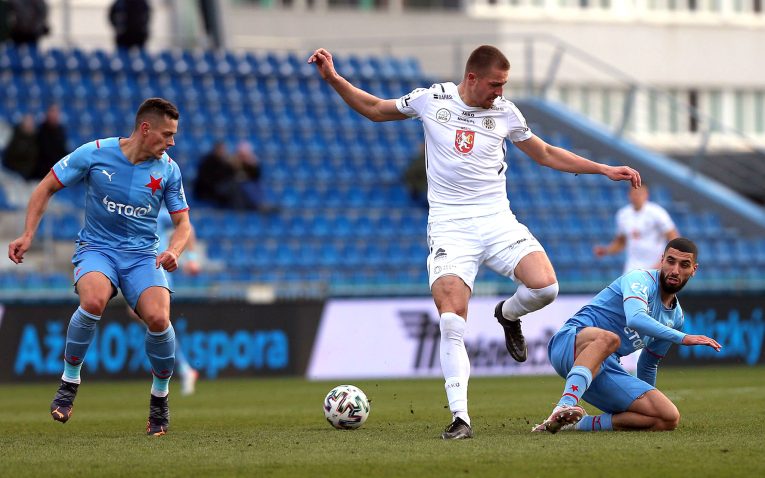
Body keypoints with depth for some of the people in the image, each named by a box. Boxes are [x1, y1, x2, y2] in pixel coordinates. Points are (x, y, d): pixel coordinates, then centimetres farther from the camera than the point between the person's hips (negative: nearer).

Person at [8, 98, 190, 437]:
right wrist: (27, 236, -6)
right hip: (96, 248, -2)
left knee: (158, 318, -26)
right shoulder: (95, 154, -9)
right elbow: (46, 188, 2)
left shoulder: (168, 170, -2)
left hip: (142, 255, 2)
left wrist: (173, 251, -16)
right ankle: (69, 380, -13)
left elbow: (182, 222, 6)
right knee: (94, 300, -36)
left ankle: (160, 396, 2)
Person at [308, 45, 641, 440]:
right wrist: (333, 79, 6)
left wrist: (605, 170, 17)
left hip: (497, 222, 2)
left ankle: (509, 315, 15)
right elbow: (374, 109, 16)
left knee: (544, 286, -22)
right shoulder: (430, 100, 1)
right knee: (452, 322, -19)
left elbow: (546, 154, 20)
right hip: (450, 226, -2)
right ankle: (460, 418, -13)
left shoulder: (505, 112, 6)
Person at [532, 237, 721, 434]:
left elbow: (648, 365, 34)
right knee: (608, 338, -44)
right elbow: (635, 319, -28)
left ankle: (581, 423, -14)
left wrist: (648, 402, 43)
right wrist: (683, 338, -29)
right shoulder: (640, 278, -5)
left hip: (605, 369, 7)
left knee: (669, 419, -12)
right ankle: (565, 406, -56)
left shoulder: (676, 317, 19)